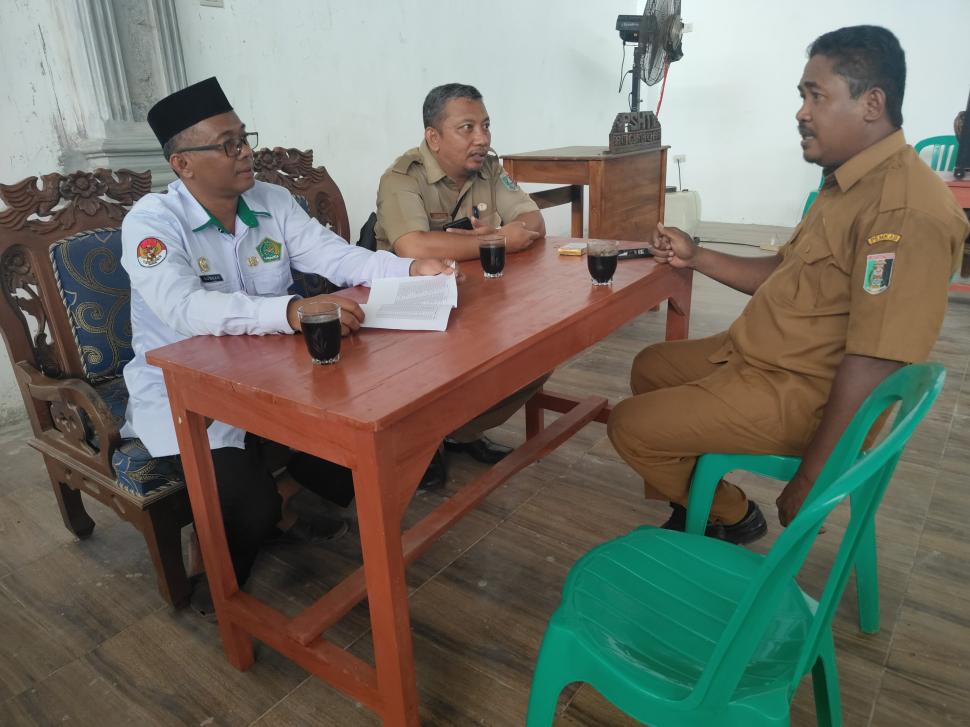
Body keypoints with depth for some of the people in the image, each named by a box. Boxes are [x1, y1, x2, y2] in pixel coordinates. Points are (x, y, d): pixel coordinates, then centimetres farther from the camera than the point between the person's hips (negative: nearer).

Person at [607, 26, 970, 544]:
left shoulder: (905, 212, -25)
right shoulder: (849, 183, 8)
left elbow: (874, 366, -28)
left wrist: (808, 484, -24)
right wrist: (695, 257, 9)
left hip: (798, 394, -10)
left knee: (630, 426, -9)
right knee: (650, 368, 22)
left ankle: (730, 516, 16)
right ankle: (691, 500, 28)